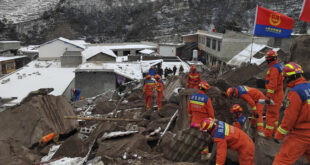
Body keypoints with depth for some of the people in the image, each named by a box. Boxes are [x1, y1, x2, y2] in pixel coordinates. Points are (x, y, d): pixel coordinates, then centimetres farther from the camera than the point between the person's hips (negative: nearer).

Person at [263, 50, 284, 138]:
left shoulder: (274, 68, -20)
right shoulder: (279, 66, 12)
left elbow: (272, 84, -25)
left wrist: (268, 96, -24)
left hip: (274, 94, -10)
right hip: (279, 93, 10)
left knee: (271, 114, -5)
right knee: (275, 113, 18)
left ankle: (268, 133, 1)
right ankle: (273, 130, 29)